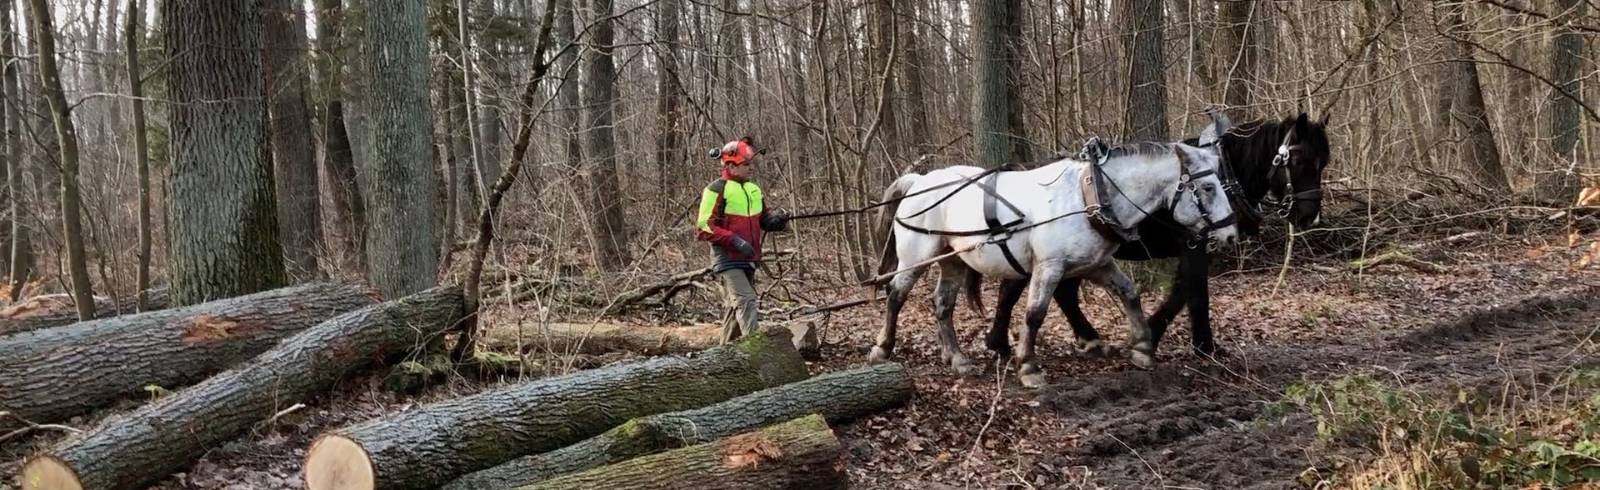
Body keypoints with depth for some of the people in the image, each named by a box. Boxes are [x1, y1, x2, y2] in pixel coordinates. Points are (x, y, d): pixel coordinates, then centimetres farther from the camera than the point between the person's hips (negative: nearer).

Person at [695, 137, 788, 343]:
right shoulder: (717, 190, -10)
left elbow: (762, 219, 23)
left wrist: (775, 221, -2)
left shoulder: (754, 190, 13)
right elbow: (704, 227, -15)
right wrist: (734, 241, -23)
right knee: (745, 301, -19)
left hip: (748, 258, 8)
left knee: (735, 306, 14)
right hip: (728, 258, -8)